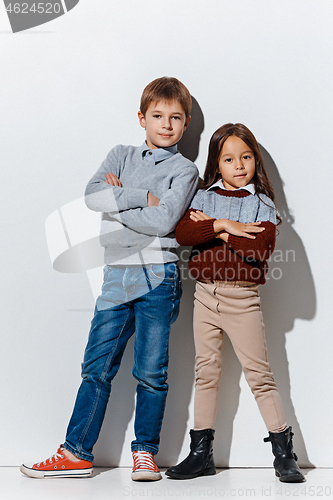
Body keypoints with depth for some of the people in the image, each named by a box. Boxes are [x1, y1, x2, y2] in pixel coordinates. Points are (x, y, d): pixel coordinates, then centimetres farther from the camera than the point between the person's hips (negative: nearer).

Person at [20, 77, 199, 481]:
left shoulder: (184, 170, 5)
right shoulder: (121, 156, 16)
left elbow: (162, 221, -12)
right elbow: (92, 195, -3)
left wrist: (117, 202, -5)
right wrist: (143, 197, -10)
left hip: (157, 276, -2)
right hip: (117, 274, 3)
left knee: (151, 370, 2)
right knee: (97, 367, 3)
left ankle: (145, 452, 16)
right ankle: (76, 453, 12)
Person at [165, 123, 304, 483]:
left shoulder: (262, 203, 1)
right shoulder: (203, 198, 8)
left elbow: (261, 247, -16)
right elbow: (182, 233, -8)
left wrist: (215, 229, -13)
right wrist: (223, 226, -17)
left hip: (242, 298, -3)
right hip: (205, 295, 3)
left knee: (258, 373, -1)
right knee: (206, 372, 9)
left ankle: (283, 452, 8)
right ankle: (201, 452, 18)